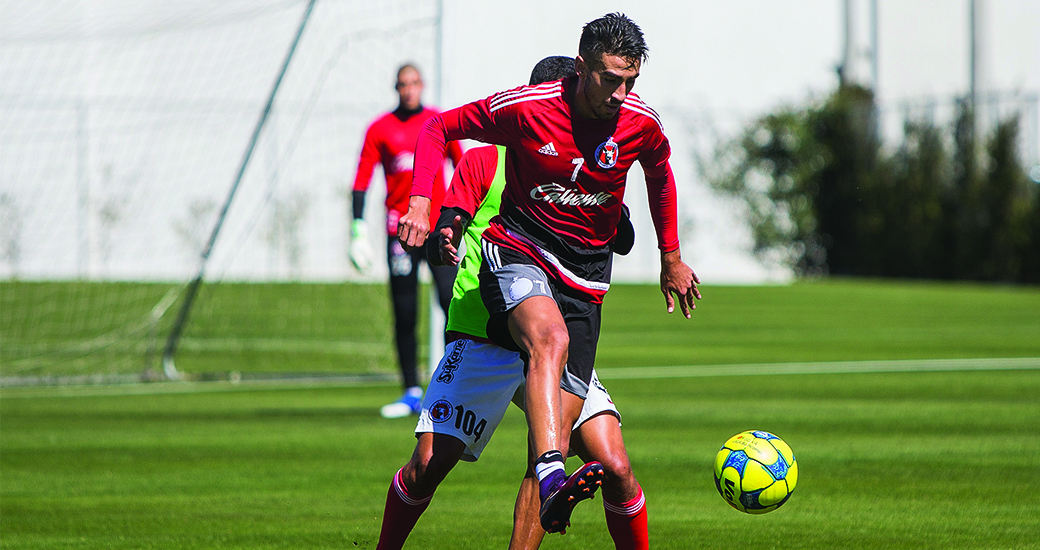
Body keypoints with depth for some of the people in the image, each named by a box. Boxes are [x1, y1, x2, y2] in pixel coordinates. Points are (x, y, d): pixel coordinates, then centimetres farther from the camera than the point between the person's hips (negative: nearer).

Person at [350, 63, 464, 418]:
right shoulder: (381, 129, 5)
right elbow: (362, 180, 3)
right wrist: (358, 231, -5)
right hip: (400, 231, 0)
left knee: (452, 302, -14)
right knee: (404, 315, 0)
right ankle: (412, 392, 7)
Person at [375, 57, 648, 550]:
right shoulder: (486, 162, 4)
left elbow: (623, 242, -1)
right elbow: (439, 242, -1)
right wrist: (443, 244, -24)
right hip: (480, 341, -2)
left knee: (614, 468, -13)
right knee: (428, 465, -10)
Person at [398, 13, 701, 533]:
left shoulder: (641, 123, -3)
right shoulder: (524, 107, -12)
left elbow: (659, 175, 20)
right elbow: (439, 127, 1)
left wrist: (671, 259, 27)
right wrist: (420, 205, -11)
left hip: (585, 271, 4)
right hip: (517, 250, -4)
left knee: (562, 416, -8)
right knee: (550, 337, -37)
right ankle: (552, 480, -55)